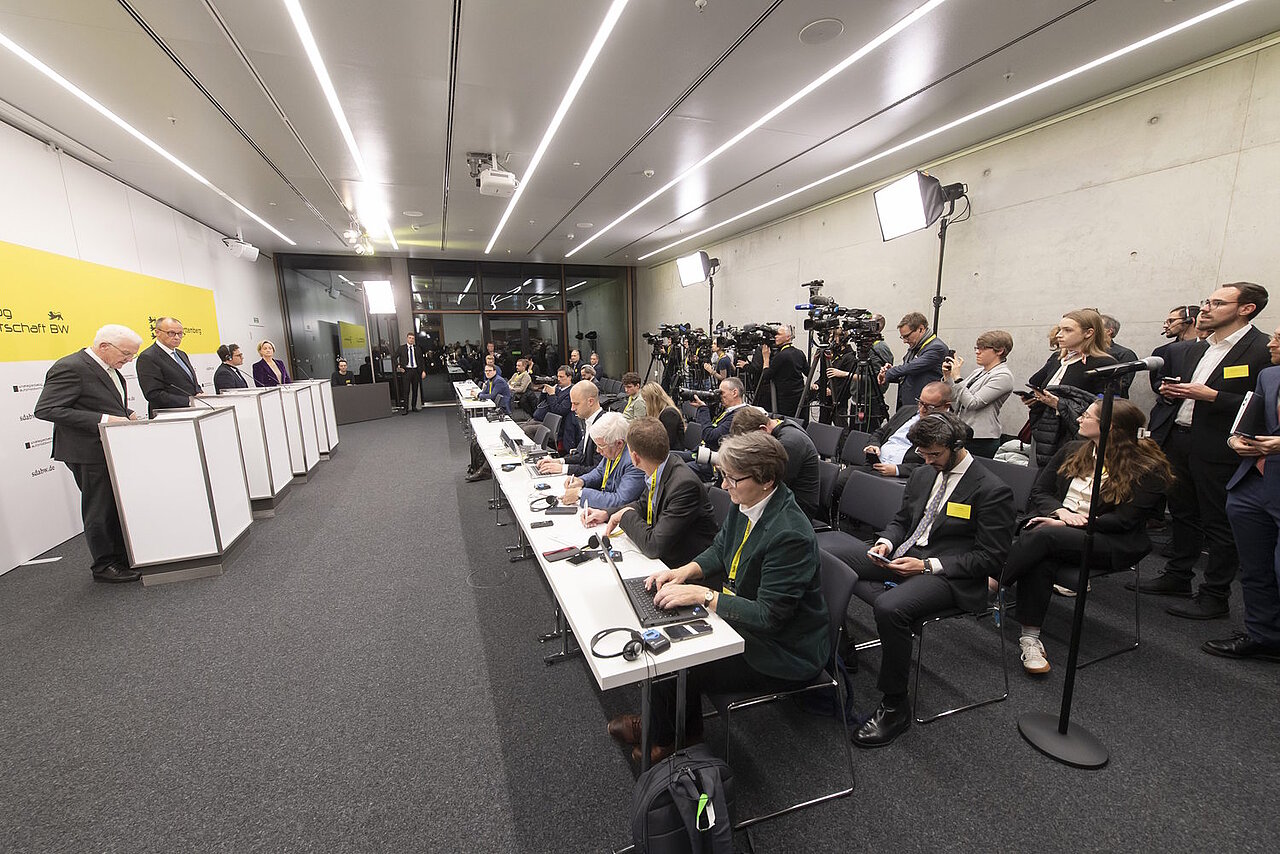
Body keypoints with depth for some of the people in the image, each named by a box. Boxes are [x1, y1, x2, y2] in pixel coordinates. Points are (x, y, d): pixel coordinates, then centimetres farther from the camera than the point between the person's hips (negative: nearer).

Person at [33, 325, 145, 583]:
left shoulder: (109, 368, 11)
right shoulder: (70, 368, -17)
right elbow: (45, 410, -21)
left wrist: (127, 414, 5)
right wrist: (102, 420, -26)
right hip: (90, 452, -9)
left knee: (120, 506, 15)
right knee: (100, 510, 2)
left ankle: (124, 558, 27)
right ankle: (104, 566, 15)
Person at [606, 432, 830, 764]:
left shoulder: (789, 534, -32)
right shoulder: (745, 502, -7)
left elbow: (768, 616, -29)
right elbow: (720, 549, 9)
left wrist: (703, 595, -29)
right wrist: (686, 571, -8)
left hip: (781, 653, -8)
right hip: (742, 615, 8)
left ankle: (664, 738, 26)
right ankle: (688, 732, 25)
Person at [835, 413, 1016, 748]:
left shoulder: (993, 491, -8)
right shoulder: (922, 475, 13)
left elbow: (991, 557, -10)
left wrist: (927, 566, -18)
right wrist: (886, 542, -1)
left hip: (949, 574, -7)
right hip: (903, 555, 7)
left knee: (889, 607, -36)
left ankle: (895, 707, -13)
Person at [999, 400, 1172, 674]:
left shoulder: (1148, 468, -2)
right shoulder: (1072, 450, 13)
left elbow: (1123, 520, -10)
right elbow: (1039, 491, 13)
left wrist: (1062, 525, -18)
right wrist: (1060, 511, -9)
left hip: (1110, 542, -3)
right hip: (1053, 522, 4)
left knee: (1045, 536, -37)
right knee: (1039, 557, -33)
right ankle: (1030, 638, -30)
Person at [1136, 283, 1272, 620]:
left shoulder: (1263, 350, -9)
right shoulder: (1188, 350, 12)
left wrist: (1211, 396, -20)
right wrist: (1167, 389, 3)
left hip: (1218, 449, -7)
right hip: (1177, 438, 7)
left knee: (1219, 523, 4)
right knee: (1183, 512, 18)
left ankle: (1215, 595, 16)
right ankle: (1178, 575, 32)